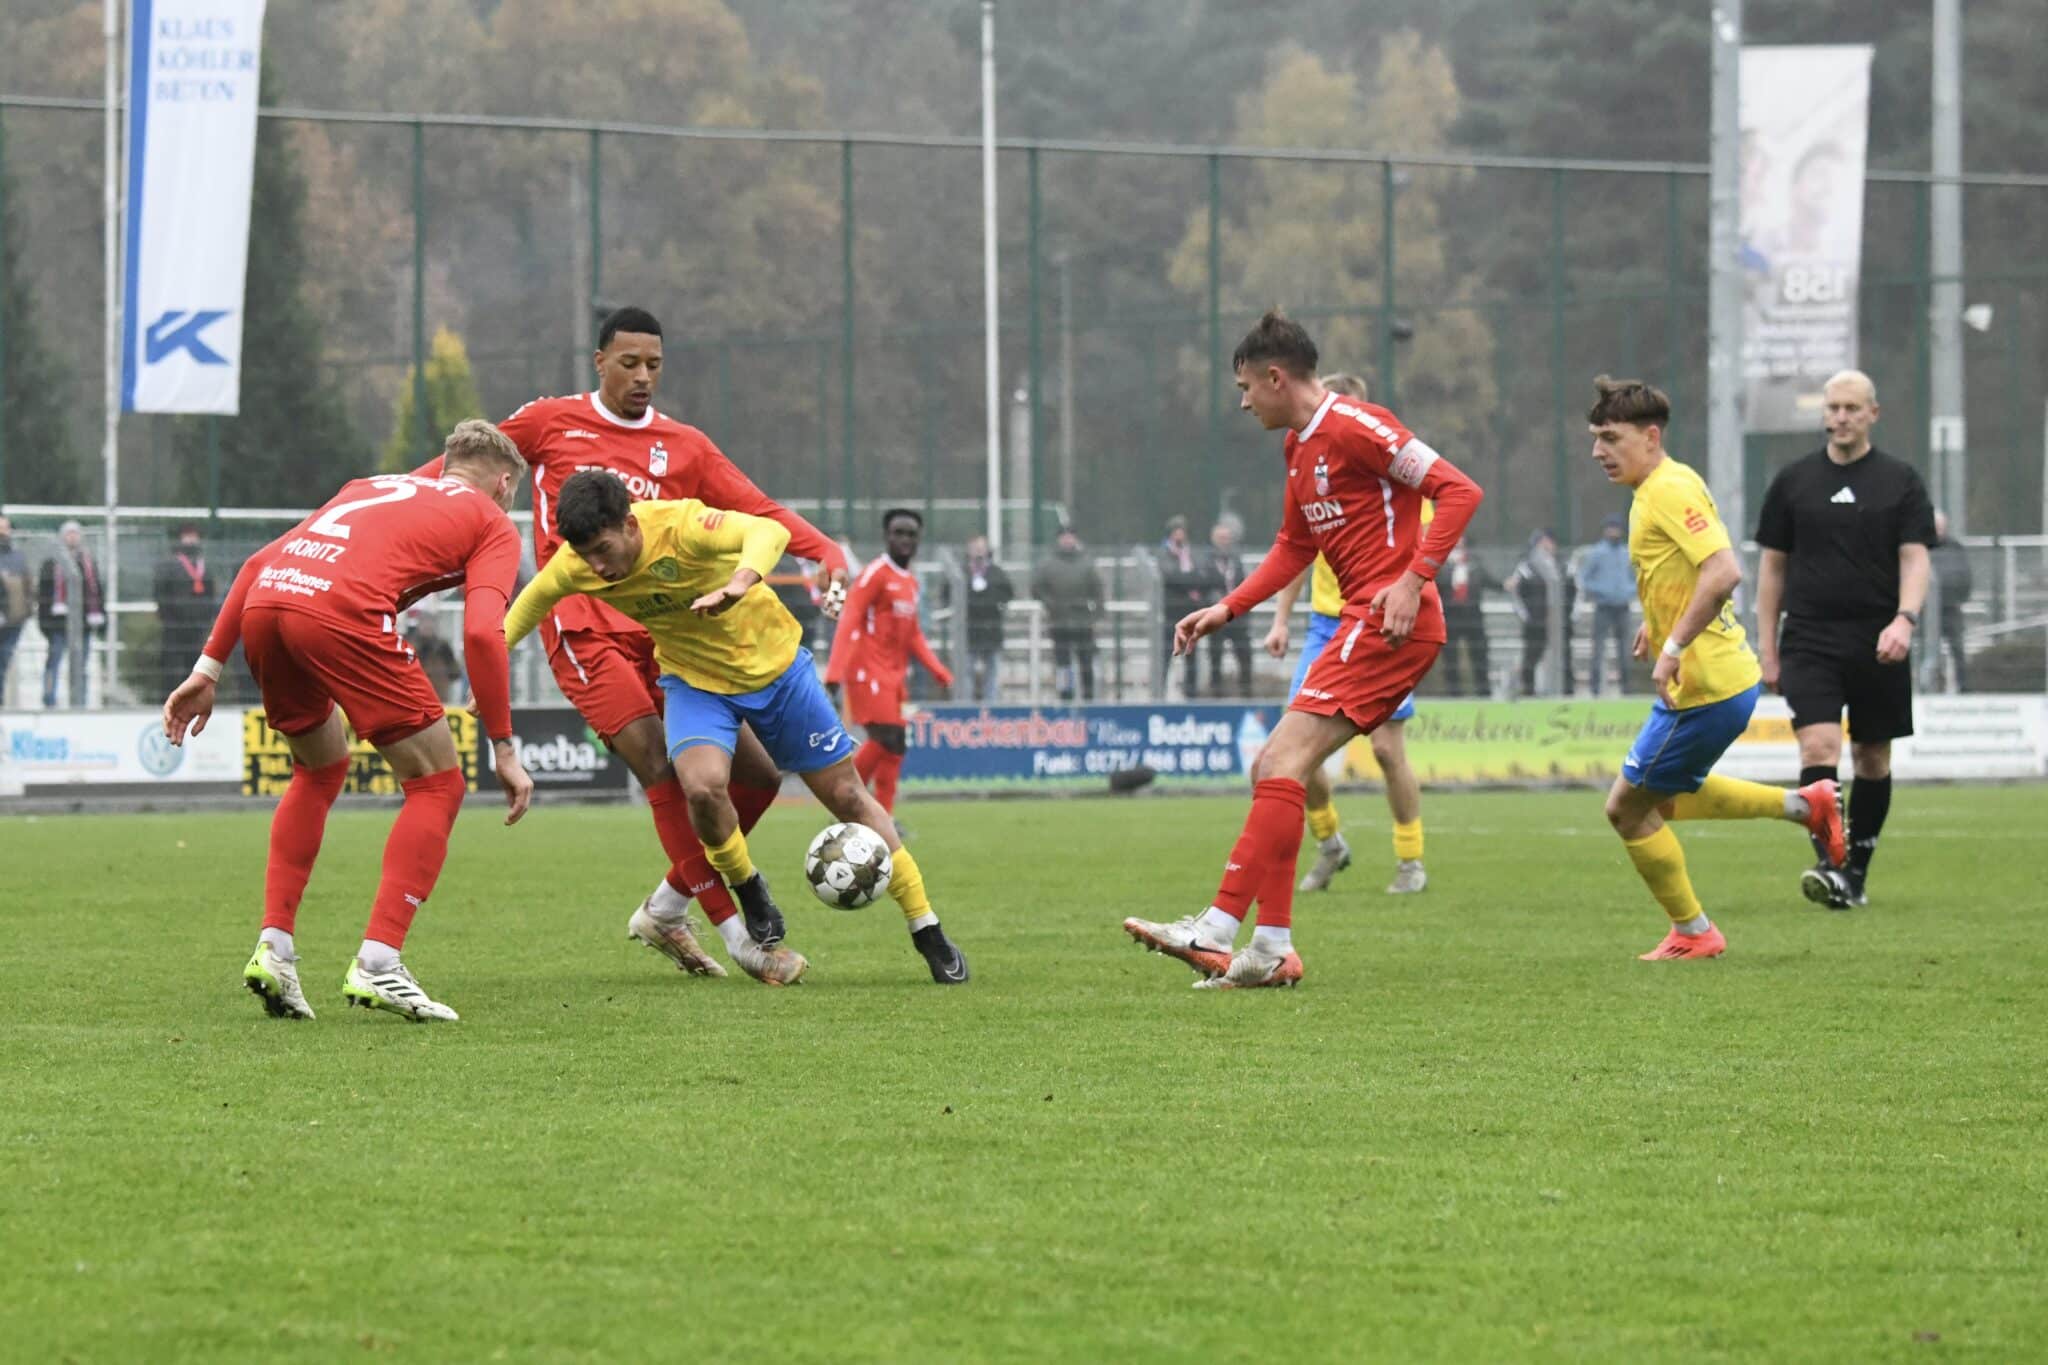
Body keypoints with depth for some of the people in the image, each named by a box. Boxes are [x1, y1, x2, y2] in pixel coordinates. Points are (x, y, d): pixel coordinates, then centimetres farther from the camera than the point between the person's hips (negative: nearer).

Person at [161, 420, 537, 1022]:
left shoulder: (371, 487, 37)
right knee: (437, 785, 9)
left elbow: (258, 562, 28)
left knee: (321, 769, 30)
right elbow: (482, 632, 3)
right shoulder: (493, 524, 21)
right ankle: (377, 964, -2)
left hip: (264, 603, 6)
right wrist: (505, 751, 6)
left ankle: (273, 946, 20)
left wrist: (208, 669, 27)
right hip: (342, 611, -6)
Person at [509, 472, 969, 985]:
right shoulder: (576, 566, -19)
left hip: (771, 659, -2)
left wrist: (740, 583, -68)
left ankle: (928, 932, 20)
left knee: (846, 795, 5)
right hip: (696, 681, 2)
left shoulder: (681, 525, -34)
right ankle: (751, 899, 2)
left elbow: (770, 532, -50)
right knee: (702, 785, -27)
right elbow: (532, 601, 3)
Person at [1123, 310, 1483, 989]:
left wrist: (1412, 580, -23)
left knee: (1283, 765, -16)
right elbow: (1293, 548, 28)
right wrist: (1227, 609, 17)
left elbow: (1459, 492, -16)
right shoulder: (1299, 448, 18)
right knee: (1271, 771, 7)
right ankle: (1273, 950, 5)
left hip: (1393, 622, -10)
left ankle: (1217, 931, -19)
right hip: (1359, 625, 10)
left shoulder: (1355, 426, -12)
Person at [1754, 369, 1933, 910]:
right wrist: (1767, 648, 6)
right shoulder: (1793, 481, 7)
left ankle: (1857, 871, 19)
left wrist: (1904, 620, -20)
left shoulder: (1900, 481, 5)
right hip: (1810, 641, -1)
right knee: (1818, 747, -18)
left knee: (1873, 759, 7)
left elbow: (1915, 557, -1)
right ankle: (1830, 866, -25)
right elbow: (1772, 565, 11)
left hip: (1878, 645, 1)